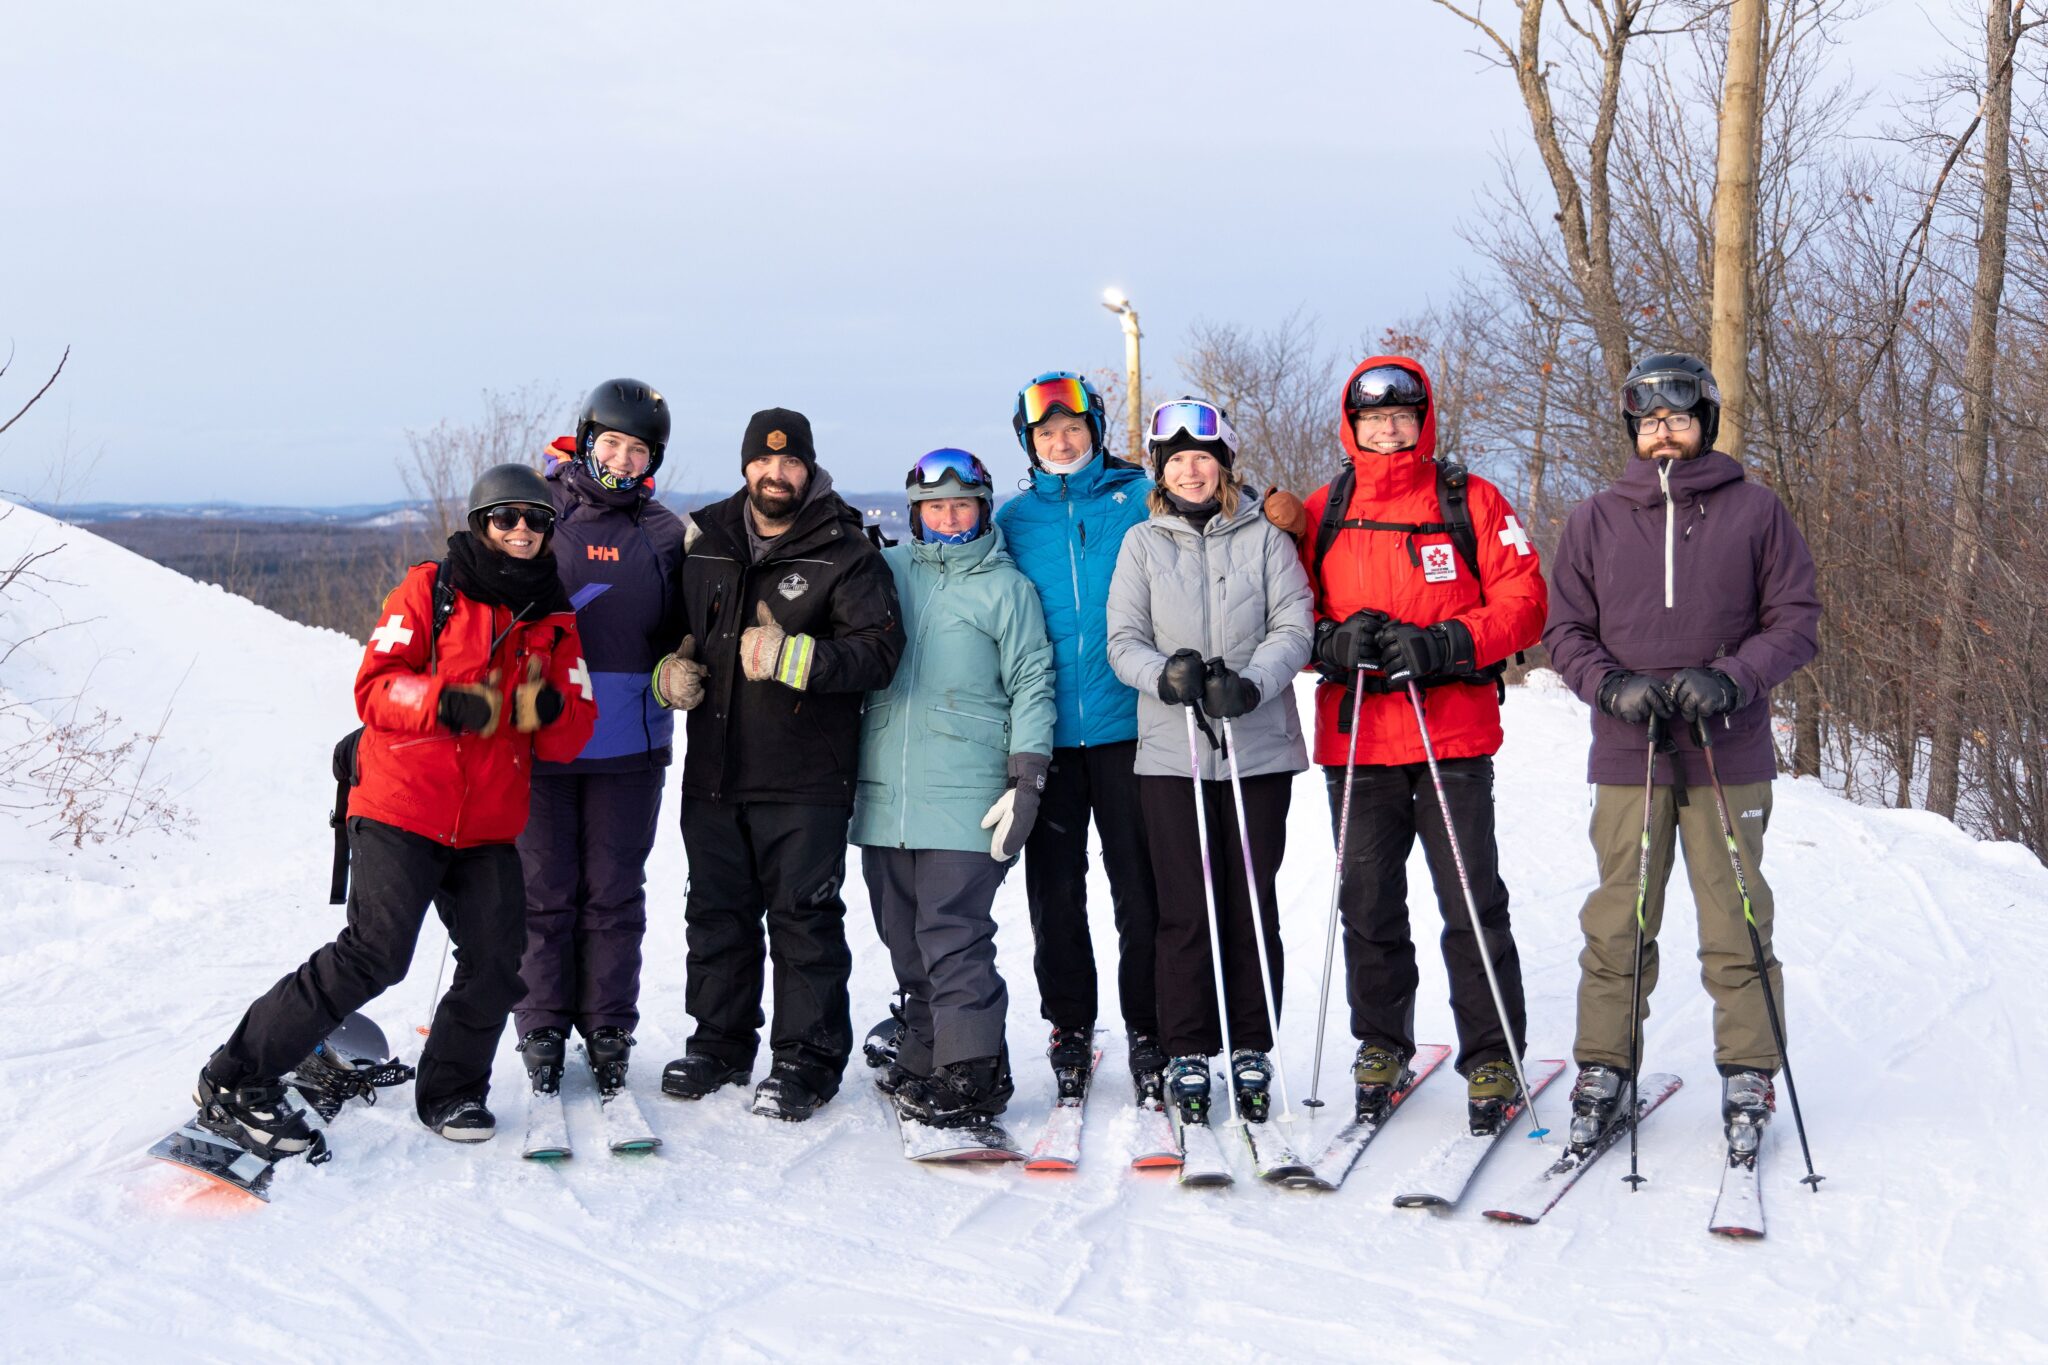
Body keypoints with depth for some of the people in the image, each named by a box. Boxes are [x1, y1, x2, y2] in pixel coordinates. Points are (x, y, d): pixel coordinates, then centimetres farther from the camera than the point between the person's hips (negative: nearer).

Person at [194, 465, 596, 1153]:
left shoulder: (554, 622, 12)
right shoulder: (428, 591, 1)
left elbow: (572, 736, 7)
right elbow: (375, 687, -8)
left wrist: (548, 712, -16)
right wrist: (449, 703, -24)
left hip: (489, 828, 5)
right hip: (401, 811, -5)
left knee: (496, 963, -5)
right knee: (375, 953, -15)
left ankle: (451, 1090, 19)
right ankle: (237, 1080, -5)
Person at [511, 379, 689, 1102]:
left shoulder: (665, 535, 7)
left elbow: (685, 631, 15)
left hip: (629, 745, 1)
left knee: (614, 894, 6)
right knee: (544, 893, 4)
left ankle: (609, 1030, 16)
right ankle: (543, 1030, 15)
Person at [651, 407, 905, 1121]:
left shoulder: (844, 553, -5)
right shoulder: (705, 541, 10)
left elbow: (879, 651, -14)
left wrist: (790, 656, -25)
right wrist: (672, 669, 3)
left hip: (805, 777, -5)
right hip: (713, 769, 5)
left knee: (803, 916, -1)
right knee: (717, 913, 14)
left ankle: (807, 1059, 9)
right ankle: (720, 1042, 28)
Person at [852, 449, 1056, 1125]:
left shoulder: (1007, 588, 6)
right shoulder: (887, 571, 14)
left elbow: (1032, 687, 3)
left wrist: (1027, 781, -5)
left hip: (965, 794, -4)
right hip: (884, 791, 4)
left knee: (952, 936, -10)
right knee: (904, 938, 7)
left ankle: (970, 1074, -6)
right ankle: (922, 1057, 17)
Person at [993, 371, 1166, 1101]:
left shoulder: (1139, 499, 4)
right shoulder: (1013, 519, 10)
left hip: (1126, 720, -2)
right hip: (1047, 730, 2)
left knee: (1139, 886, 0)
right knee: (1055, 889, 6)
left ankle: (1147, 1029, 10)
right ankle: (1068, 1026, 17)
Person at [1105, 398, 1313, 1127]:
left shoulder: (1264, 537, 7)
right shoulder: (1142, 543, 9)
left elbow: (1294, 628, 0)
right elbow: (1123, 640, 3)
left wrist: (1249, 684, -18)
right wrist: (1165, 675, -18)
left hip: (1259, 746, 0)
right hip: (1170, 749, 0)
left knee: (1252, 902, 4)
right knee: (1185, 905, -1)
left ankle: (1251, 1049, 14)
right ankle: (1188, 1052, 9)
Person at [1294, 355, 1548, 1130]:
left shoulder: (1470, 502, 4)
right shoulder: (1322, 512, 11)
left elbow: (1523, 602, -1)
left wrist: (1444, 644, -16)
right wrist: (1333, 638, -9)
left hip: (1453, 736, -2)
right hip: (1353, 738, 3)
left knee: (1473, 904, -3)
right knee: (1367, 906, 9)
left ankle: (1492, 1059, 7)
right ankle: (1381, 1046, 24)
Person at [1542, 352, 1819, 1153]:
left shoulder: (1755, 512, 3)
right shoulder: (1594, 521, 8)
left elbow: (1796, 621, 3)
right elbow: (1565, 630, 8)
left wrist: (1730, 678, -13)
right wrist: (1612, 684, -11)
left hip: (1729, 757, -1)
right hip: (1627, 756, 1)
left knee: (1736, 924, 4)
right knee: (1617, 927, 4)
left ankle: (1748, 1075, 15)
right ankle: (1604, 1072, 13)